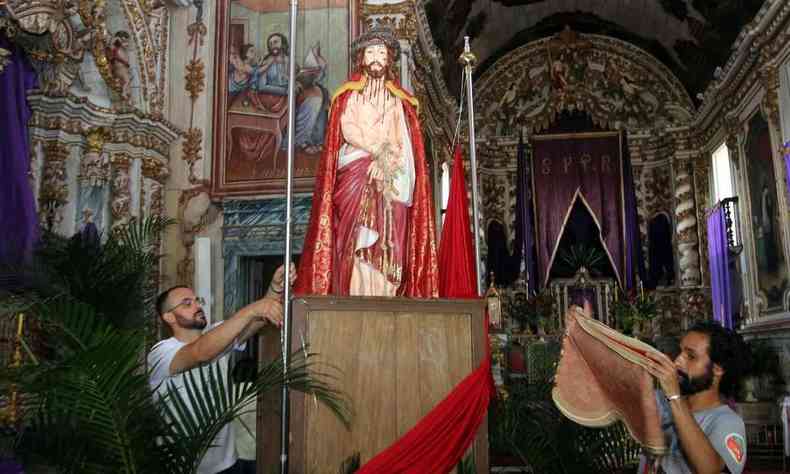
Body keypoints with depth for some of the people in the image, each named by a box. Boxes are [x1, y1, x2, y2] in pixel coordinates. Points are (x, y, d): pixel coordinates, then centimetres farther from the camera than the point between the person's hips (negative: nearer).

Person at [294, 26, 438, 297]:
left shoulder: (399, 99, 19)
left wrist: (385, 161, -10)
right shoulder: (348, 95, 13)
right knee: (356, 242, -12)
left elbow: (403, 141, 7)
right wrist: (378, 149, -13)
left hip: (390, 180, 2)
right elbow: (347, 129, -2)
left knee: (388, 244, -7)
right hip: (355, 174, -2)